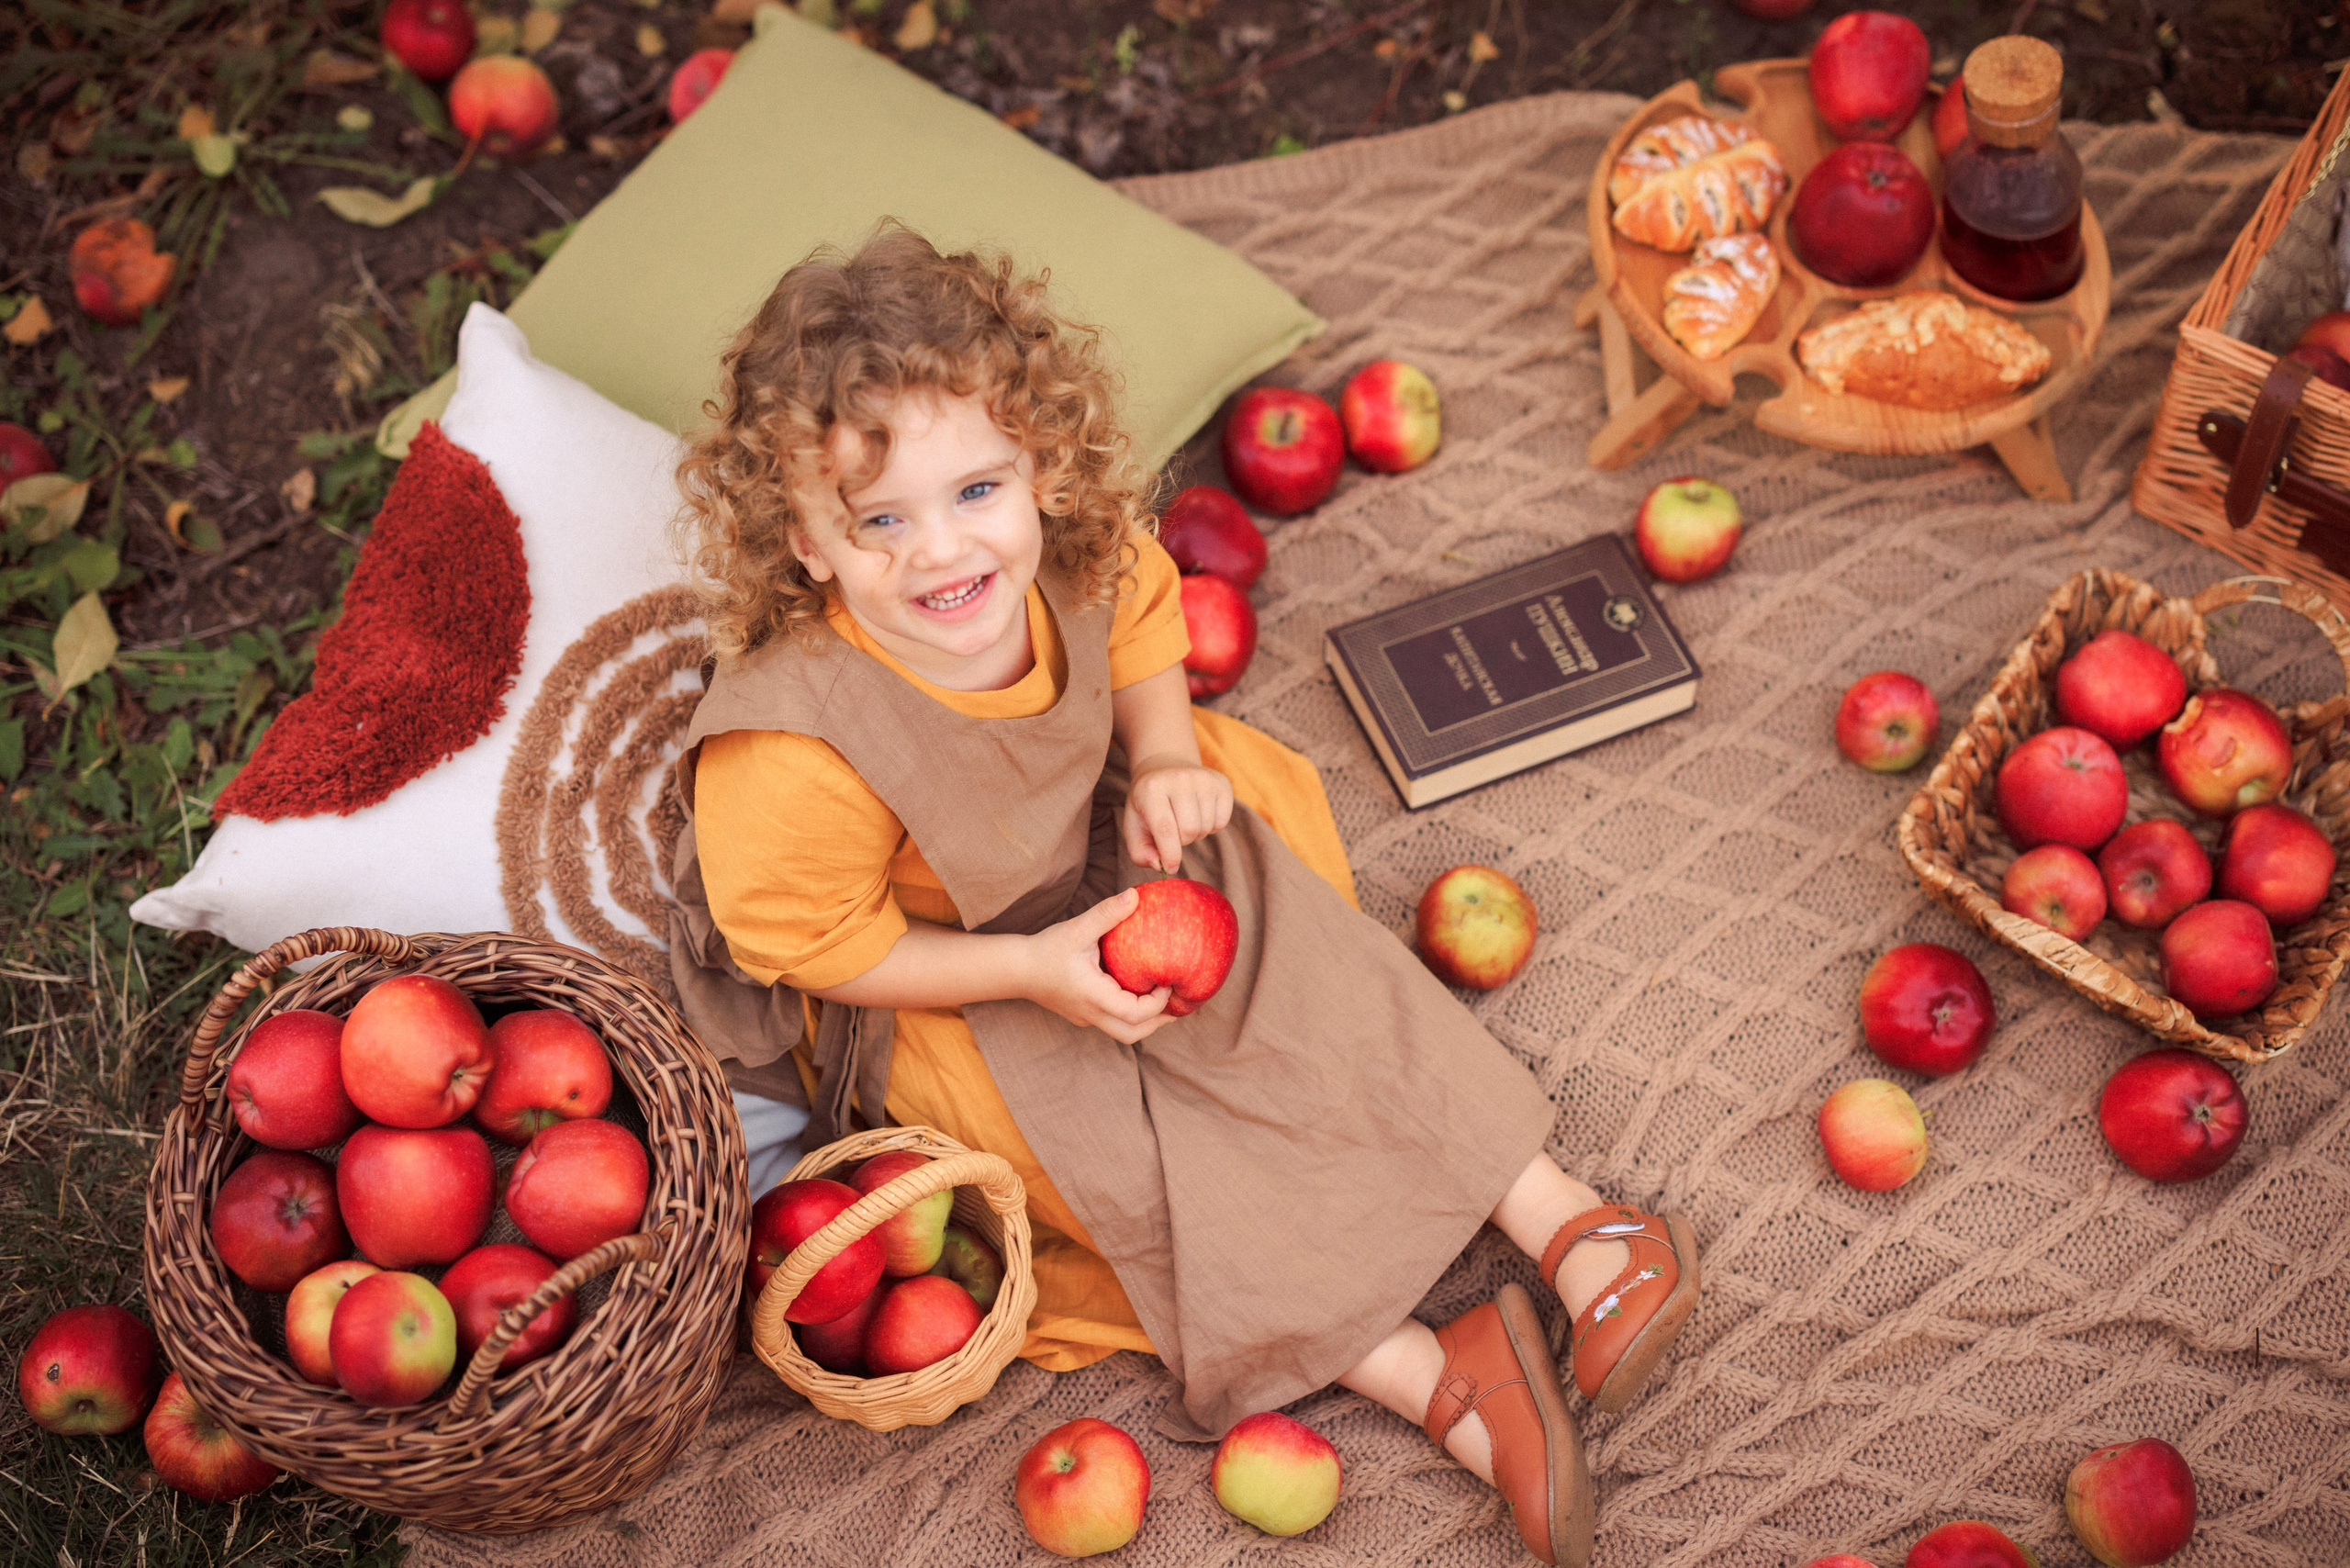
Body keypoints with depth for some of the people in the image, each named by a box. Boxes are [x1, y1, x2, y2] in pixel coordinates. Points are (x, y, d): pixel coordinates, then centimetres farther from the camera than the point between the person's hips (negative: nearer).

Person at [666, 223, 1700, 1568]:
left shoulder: (1070, 553, -22)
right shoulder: (797, 754, -39)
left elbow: (1142, 612, 3)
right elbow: (803, 942, -23)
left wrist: (1168, 757, -14)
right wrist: (1038, 972, -26)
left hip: (1102, 851, 5)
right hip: (925, 987, -5)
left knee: (1319, 979, -9)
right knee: (1136, 1166, -17)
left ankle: (1566, 1221, -2)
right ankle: (1437, 1374, -12)